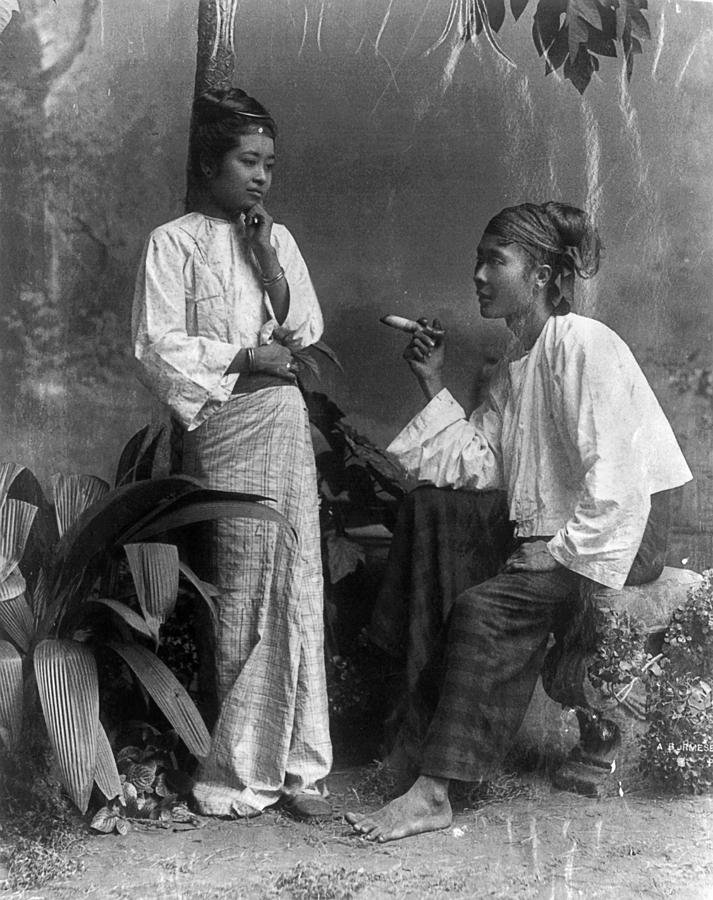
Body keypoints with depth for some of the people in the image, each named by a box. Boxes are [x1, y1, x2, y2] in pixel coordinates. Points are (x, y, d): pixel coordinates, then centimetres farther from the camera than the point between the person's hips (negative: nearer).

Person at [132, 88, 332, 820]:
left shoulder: (276, 239, 14)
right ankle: (246, 767, 9)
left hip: (283, 422, 5)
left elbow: (305, 330, 8)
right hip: (223, 428, -4)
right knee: (243, 594, -3)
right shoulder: (174, 243, 0)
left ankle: (290, 762, 9)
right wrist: (243, 359, -12)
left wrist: (265, 260, -3)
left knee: (295, 588, 2)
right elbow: (158, 349, -7)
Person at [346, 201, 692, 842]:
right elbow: (476, 464, 5)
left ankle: (434, 793, -22)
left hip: (597, 548, -9)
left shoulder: (584, 344, -12)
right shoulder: (513, 370, 16)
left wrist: (561, 554, -20)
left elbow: (615, 479, -19)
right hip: (541, 542, 9)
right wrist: (434, 384, 3)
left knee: (486, 609, -26)